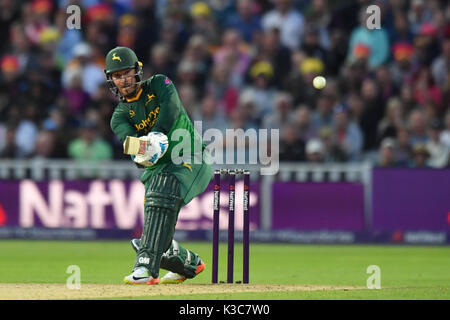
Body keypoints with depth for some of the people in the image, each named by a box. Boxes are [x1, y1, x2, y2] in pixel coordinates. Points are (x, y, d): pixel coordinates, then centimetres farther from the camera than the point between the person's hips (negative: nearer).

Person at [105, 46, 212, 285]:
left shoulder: (158, 84, 3)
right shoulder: (120, 116, 7)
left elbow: (172, 108, -19)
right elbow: (128, 138, -15)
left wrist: (158, 134, -37)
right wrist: (141, 152, -40)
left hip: (191, 159, -5)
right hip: (156, 168, 5)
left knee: (162, 191, -34)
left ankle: (147, 266, -42)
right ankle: (190, 263, 32)